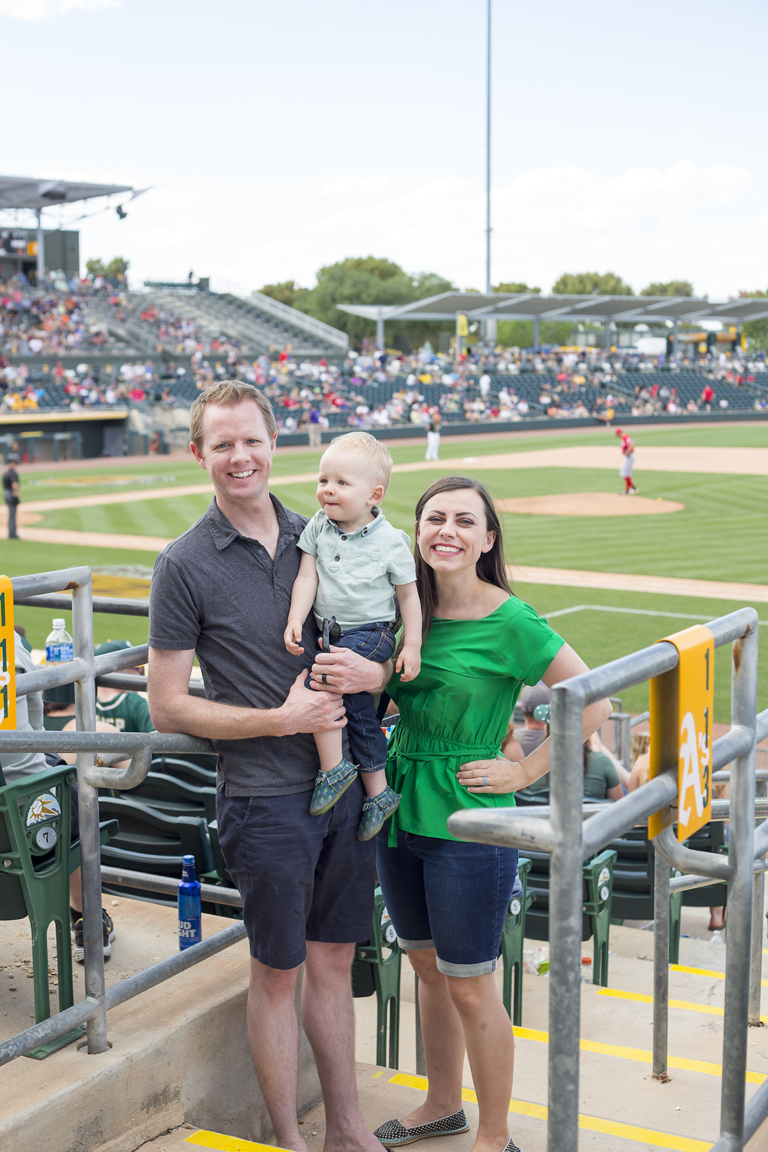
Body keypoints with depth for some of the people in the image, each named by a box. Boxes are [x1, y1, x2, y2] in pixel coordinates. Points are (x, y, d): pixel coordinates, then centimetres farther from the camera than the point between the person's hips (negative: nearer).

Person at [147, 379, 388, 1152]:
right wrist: (282, 719, -15)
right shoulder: (185, 566, -8)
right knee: (278, 973, 7)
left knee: (334, 960, 16)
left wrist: (372, 673, -10)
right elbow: (167, 709, -8)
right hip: (265, 798, -4)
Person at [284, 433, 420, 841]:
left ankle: (334, 768, -9)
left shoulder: (391, 541, -11)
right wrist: (294, 621, -14)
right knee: (359, 711, 12)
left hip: (370, 634, -5)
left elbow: (408, 594, -3)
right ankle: (378, 793, 25)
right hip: (330, 632, 5)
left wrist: (412, 645, -5)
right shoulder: (318, 527, 0)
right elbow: (306, 578, -1)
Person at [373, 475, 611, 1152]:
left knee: (469, 989, 5)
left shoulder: (509, 621, -16)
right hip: (400, 814, 6)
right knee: (429, 970, 21)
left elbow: (594, 703, -14)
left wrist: (524, 771, -13)